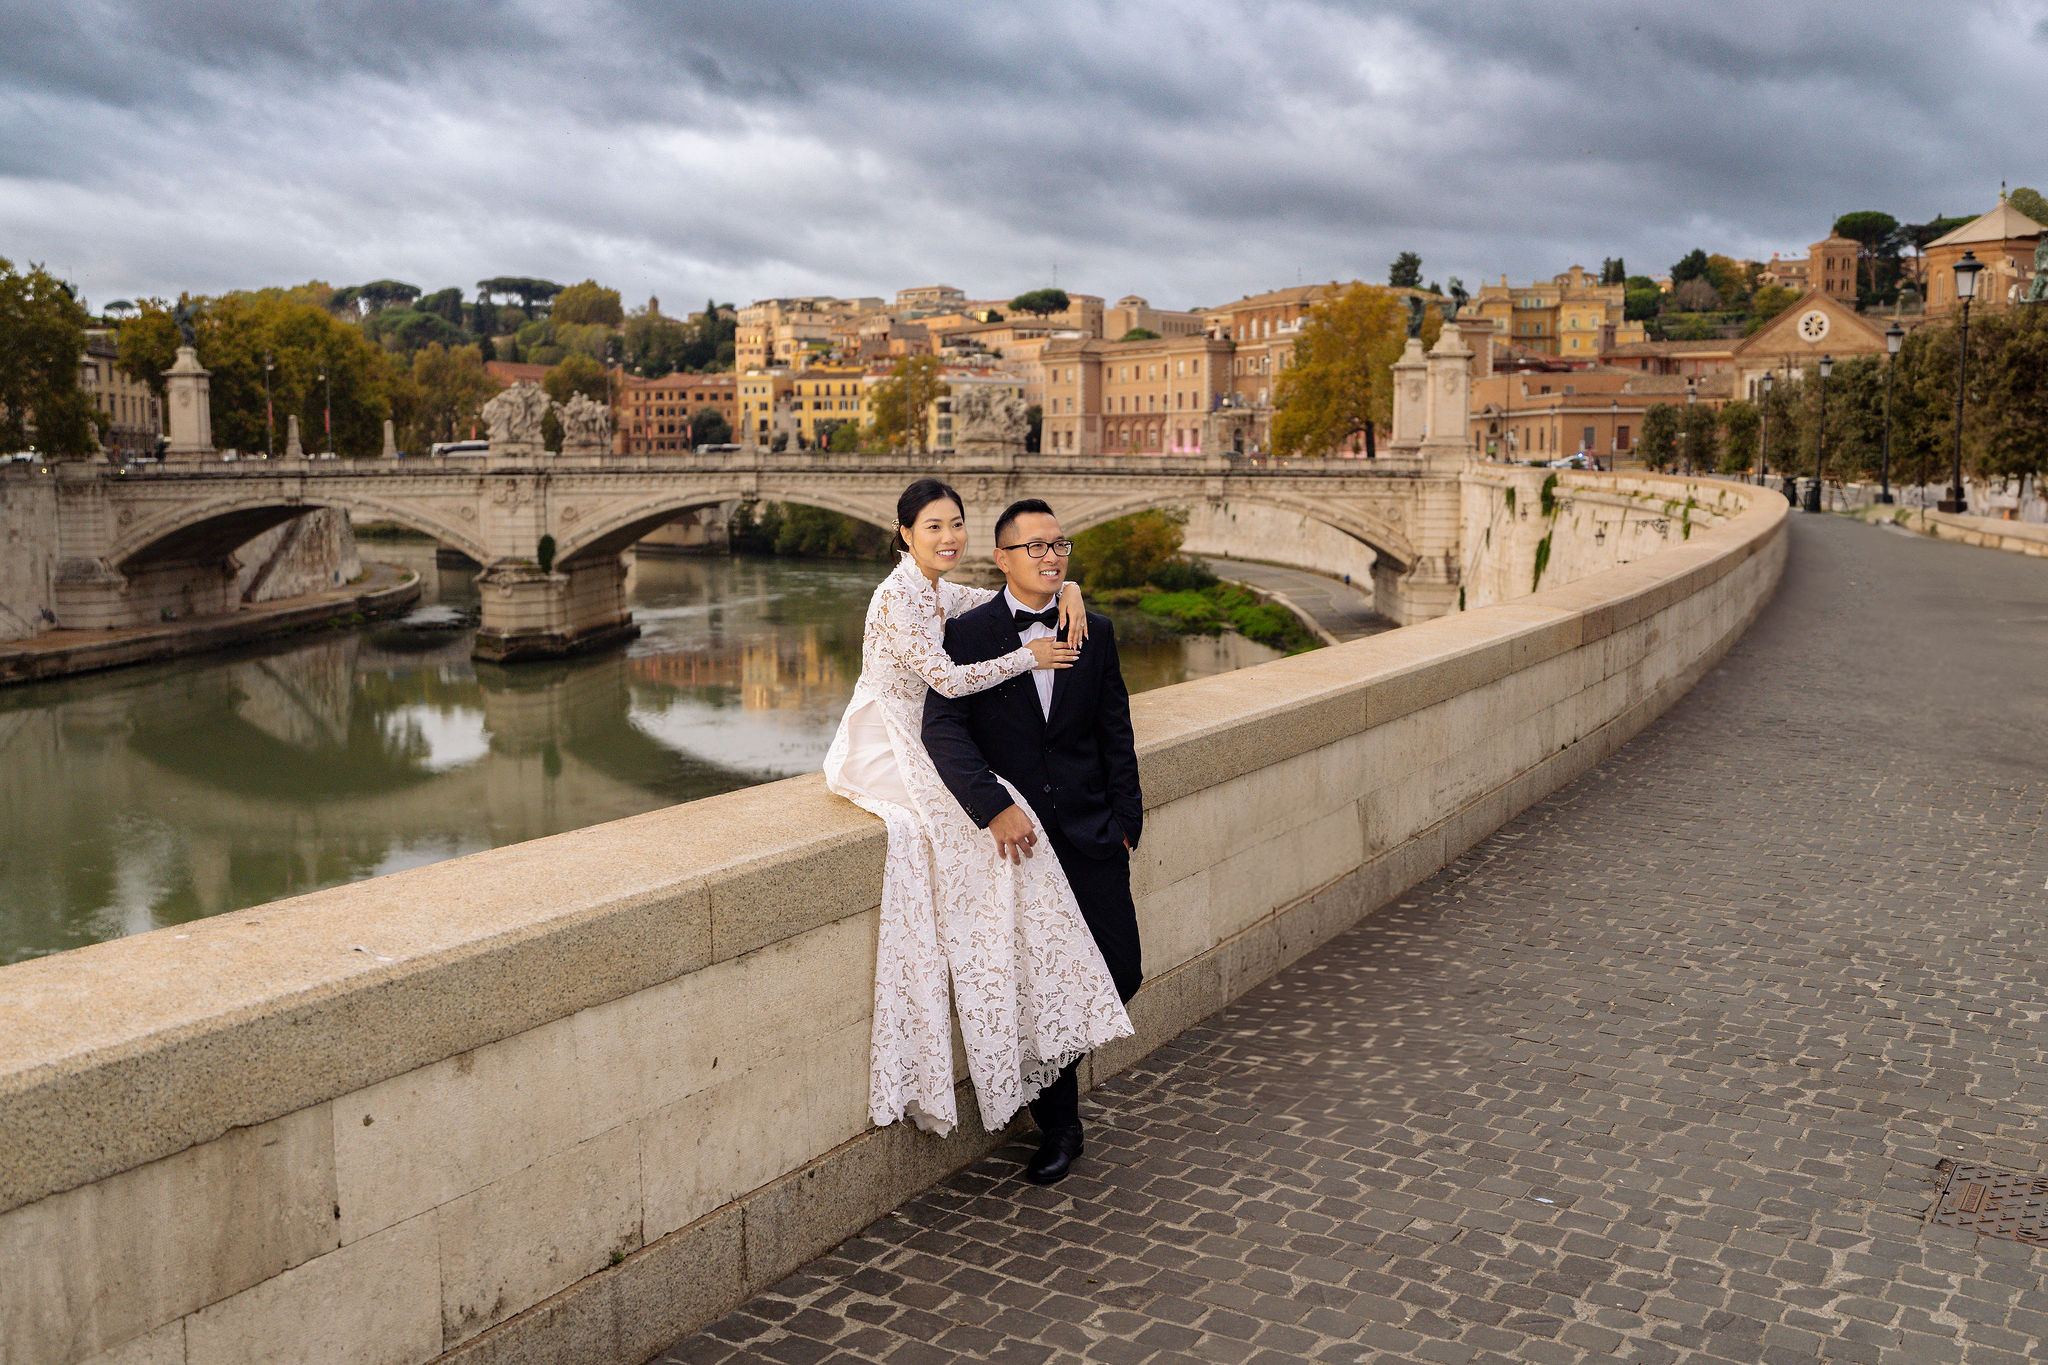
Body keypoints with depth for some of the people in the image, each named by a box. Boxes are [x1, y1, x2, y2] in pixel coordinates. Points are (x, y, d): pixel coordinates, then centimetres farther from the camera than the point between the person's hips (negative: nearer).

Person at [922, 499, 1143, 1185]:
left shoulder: (1094, 632, 8)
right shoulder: (967, 633, -3)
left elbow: (1115, 734, 12)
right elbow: (943, 730, -13)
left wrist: (1125, 819, 5)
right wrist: (994, 807, -24)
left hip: (1089, 831, 3)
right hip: (1011, 831, -3)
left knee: (1120, 971, -2)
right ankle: (1058, 1123, 20)